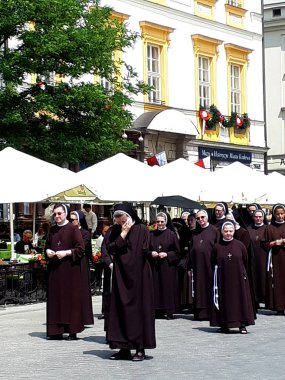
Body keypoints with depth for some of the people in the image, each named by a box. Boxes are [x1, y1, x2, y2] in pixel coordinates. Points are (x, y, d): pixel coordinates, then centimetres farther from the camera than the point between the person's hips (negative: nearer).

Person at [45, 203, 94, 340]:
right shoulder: (52, 230, 11)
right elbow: (47, 245, 21)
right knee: (56, 298, 4)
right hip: (54, 269, 6)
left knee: (71, 298, -5)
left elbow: (80, 248, -9)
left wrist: (66, 253, -18)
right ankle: (57, 331, 7)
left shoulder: (73, 229, -5)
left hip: (70, 269, -5)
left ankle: (73, 330, -2)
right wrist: (48, 251, 0)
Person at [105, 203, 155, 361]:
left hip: (138, 276, -4)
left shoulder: (142, 230, -5)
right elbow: (110, 248, -2)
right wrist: (123, 234, -9)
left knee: (139, 309, -3)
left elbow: (144, 252, -10)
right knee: (121, 310, 4)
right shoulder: (115, 231, 9)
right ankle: (125, 348, 9)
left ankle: (140, 348, 2)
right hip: (121, 276, 5)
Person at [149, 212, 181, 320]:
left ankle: (169, 311, 0)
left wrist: (166, 254, -13)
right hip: (154, 266, 3)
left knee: (168, 287, -4)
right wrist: (151, 253, -6)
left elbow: (177, 252, 0)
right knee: (156, 287, 1)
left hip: (168, 266, -3)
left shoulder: (171, 234, 1)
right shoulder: (151, 235, 10)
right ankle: (159, 310, 6)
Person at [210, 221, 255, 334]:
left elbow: (245, 261, 10)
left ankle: (242, 325, 1)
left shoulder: (240, 245, 1)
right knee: (224, 300, 1)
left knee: (241, 299, -2)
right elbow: (214, 264, 8)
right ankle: (224, 325, 8)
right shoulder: (217, 247, 1)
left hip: (238, 278, 0)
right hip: (223, 279, 0)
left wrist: (242, 273, 9)